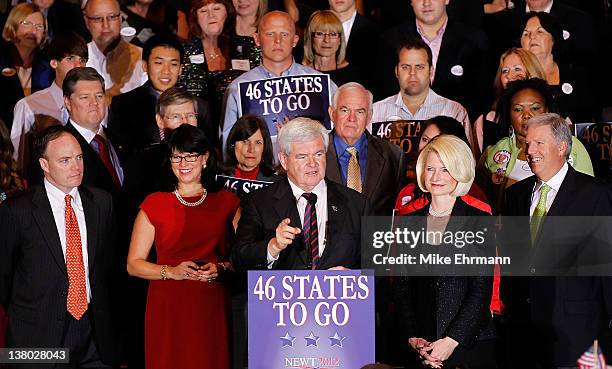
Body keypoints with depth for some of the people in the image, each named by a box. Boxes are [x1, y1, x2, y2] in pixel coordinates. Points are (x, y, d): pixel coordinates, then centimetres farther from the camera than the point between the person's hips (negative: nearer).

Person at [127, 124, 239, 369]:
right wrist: (171, 271, -12)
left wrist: (221, 268, -6)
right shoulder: (155, 204, 4)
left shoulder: (226, 202, 9)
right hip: (168, 308, -1)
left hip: (212, 307, 1)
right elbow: (133, 264, 3)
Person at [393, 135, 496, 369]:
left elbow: (482, 288, -6)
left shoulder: (480, 220, -1)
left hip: (470, 342, -3)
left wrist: (452, 340, -13)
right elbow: (401, 287, 8)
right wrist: (413, 338, -5)